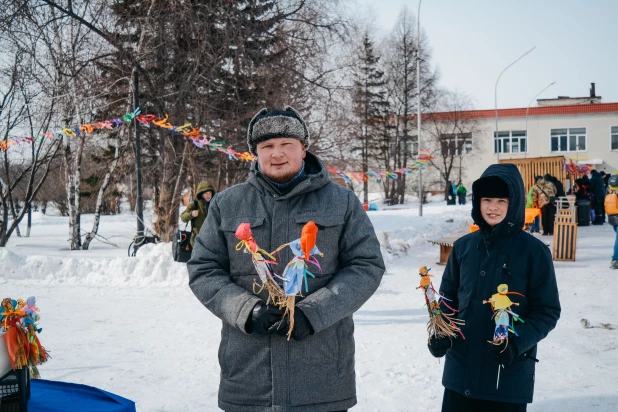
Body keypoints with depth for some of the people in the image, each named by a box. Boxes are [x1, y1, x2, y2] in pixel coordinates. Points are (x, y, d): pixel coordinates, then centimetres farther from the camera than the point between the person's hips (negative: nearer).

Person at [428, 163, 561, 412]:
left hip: (510, 373, -3)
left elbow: (548, 311, -6)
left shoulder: (533, 251, -8)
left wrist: (518, 342, -20)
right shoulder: (463, 246, 3)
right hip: (460, 368, 4)